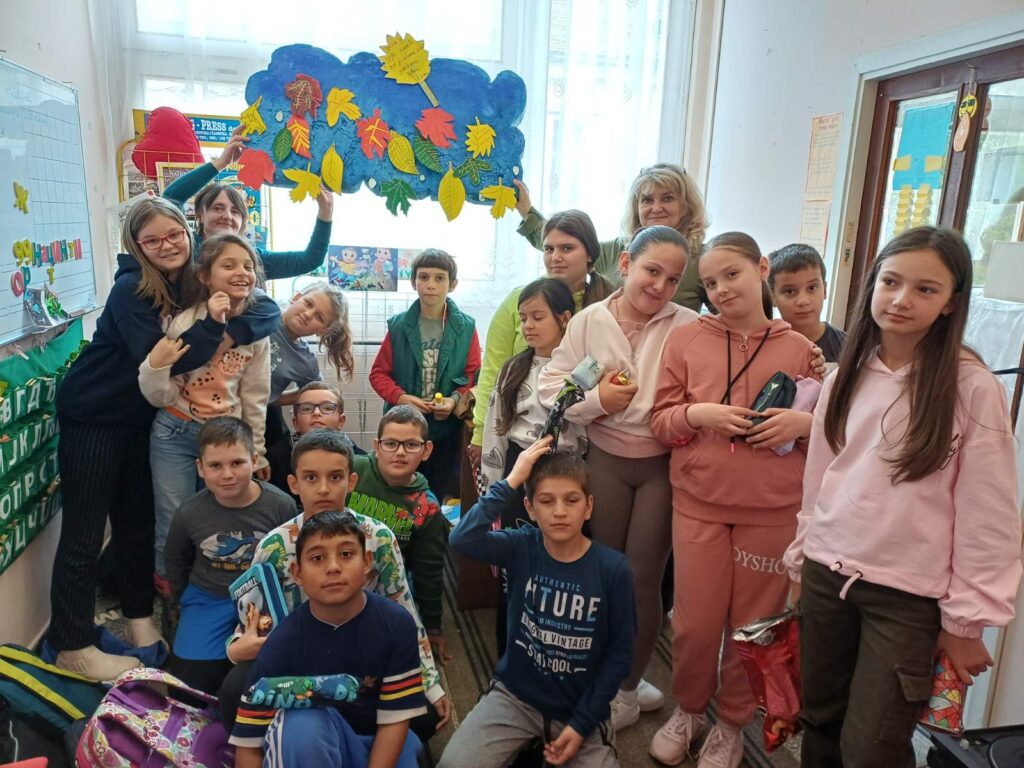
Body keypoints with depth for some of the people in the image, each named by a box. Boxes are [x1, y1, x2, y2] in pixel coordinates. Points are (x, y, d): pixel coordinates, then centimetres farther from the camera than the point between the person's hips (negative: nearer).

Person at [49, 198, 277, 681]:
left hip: (141, 417, 6)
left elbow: (269, 311, -8)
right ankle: (71, 646, 14)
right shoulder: (130, 289, -20)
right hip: (92, 416, -6)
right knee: (84, 532, 1)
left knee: (137, 521, 16)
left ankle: (140, 618, 32)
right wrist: (222, 330, -29)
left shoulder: (195, 284, -3)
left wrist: (231, 323, -27)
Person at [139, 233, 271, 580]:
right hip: (176, 434, -2)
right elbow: (160, 397, -8)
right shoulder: (183, 321, -11)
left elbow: (254, 398, 6)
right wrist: (155, 366, -29)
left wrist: (257, 452, 10)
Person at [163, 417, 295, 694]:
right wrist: (184, 600, 15)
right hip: (208, 599, 2)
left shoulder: (280, 505, -17)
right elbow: (176, 560, 12)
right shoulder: (189, 514, -11)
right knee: (190, 681, -7)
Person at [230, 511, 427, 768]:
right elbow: (248, 743, -15)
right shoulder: (282, 643, -19)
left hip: (378, 742, 0)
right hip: (309, 744, 0)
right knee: (300, 724, -32)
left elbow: (395, 718, -13)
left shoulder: (396, 624, -17)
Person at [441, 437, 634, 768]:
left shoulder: (613, 568, -14)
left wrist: (581, 724, -10)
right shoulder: (521, 548, -11)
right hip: (514, 696, 0)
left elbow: (619, 653, -7)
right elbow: (462, 540, -30)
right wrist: (511, 481, -29)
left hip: (580, 708, 0)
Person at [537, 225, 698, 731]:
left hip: (663, 464, -1)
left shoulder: (689, 327, -7)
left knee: (643, 580, 6)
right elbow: (550, 386, -4)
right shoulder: (589, 321, -3)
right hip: (605, 460, 2)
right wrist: (596, 399, -17)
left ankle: (626, 690, 29)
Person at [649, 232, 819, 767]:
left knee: (752, 625, 11)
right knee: (695, 622, 6)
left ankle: (732, 724, 36)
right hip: (698, 503, 0)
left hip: (773, 510, 0)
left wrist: (803, 422, -12)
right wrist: (697, 414, -17)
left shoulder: (800, 349, 1)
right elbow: (660, 422, 3)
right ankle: (687, 711, 35)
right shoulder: (686, 340, 1)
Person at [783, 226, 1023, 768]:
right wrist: (803, 561, 12)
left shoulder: (972, 388, -12)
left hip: (908, 596, -4)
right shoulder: (847, 376, 3)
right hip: (826, 576, 4)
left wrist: (965, 620, -6)